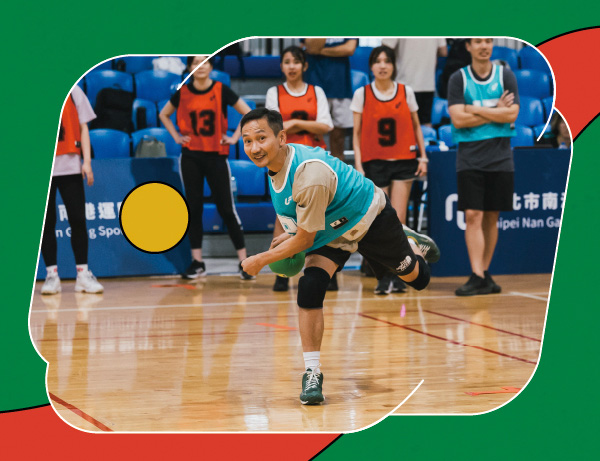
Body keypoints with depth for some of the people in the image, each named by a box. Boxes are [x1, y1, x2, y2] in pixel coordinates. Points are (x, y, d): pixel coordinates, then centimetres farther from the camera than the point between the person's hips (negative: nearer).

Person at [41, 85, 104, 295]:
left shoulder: (73, 91, 9)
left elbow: (83, 128, 9)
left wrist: (87, 161, 2)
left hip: (70, 166, 1)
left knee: (78, 220, -2)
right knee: (46, 222, 1)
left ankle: (83, 274, 5)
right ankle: (51, 274, 8)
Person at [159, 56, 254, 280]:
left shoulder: (221, 90, -4)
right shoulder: (182, 93, 1)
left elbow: (248, 114, 2)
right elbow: (164, 115, 18)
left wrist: (235, 137, -4)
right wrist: (176, 136, 6)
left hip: (216, 156, -2)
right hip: (191, 158, 2)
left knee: (226, 209, -3)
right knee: (193, 208, 4)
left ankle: (244, 260, 1)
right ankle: (197, 262, 10)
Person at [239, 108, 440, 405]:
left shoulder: (310, 174, -43)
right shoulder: (275, 163, -17)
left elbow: (305, 240, -31)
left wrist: (261, 261, -22)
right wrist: (290, 234, 4)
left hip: (370, 218, -6)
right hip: (334, 226, 6)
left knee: (416, 279, 18)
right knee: (310, 287, -18)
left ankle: (412, 246, 54)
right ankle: (312, 373, -13)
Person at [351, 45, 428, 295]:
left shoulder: (406, 92, 4)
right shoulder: (362, 94, 2)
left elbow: (416, 127, 12)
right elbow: (357, 132, 3)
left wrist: (423, 157, 5)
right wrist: (358, 164, -3)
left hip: (404, 161, 0)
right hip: (374, 162, 0)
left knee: (398, 220, -6)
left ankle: (398, 275, -1)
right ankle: (384, 277, 5)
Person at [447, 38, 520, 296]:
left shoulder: (506, 77, 5)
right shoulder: (458, 79, 2)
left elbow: (512, 114, -8)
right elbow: (458, 119, -9)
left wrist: (475, 110, -11)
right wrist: (495, 112, -8)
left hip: (499, 156, 2)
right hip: (469, 156, -2)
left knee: (492, 217, 7)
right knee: (473, 216, -9)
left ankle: (485, 273, 18)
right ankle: (477, 277, -14)